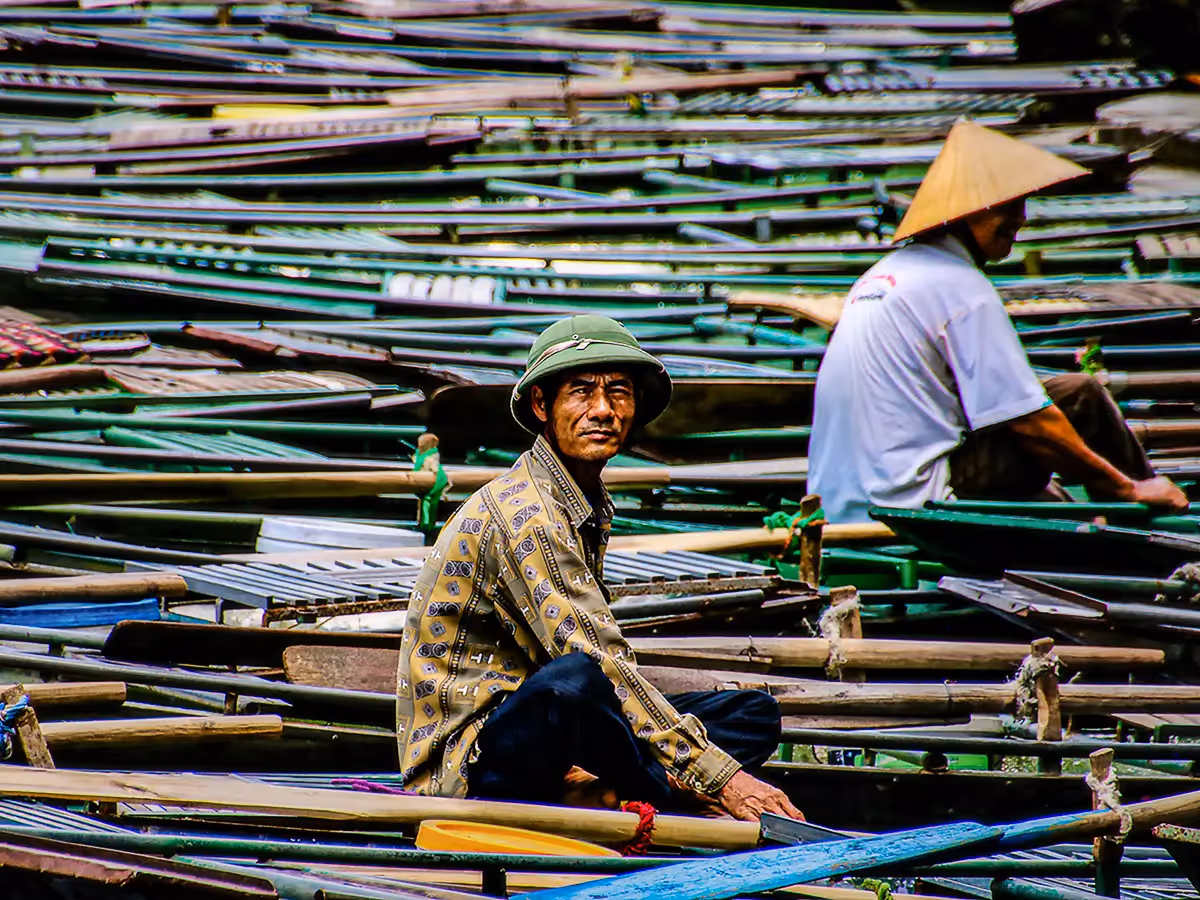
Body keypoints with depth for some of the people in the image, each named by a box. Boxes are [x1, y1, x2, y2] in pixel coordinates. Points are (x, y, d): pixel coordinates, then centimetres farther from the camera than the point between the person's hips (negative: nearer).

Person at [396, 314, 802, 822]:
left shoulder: (589, 508, 13)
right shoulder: (522, 514, -17)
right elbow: (599, 665, -23)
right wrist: (719, 777, -24)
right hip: (464, 757, -10)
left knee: (755, 714, 5)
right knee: (572, 684, -41)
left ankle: (592, 788, -19)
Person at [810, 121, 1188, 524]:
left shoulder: (884, 271, 18)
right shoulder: (960, 287, -10)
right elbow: (1026, 419, -13)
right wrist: (1126, 487, -3)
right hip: (914, 498, -9)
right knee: (1081, 395, 1)